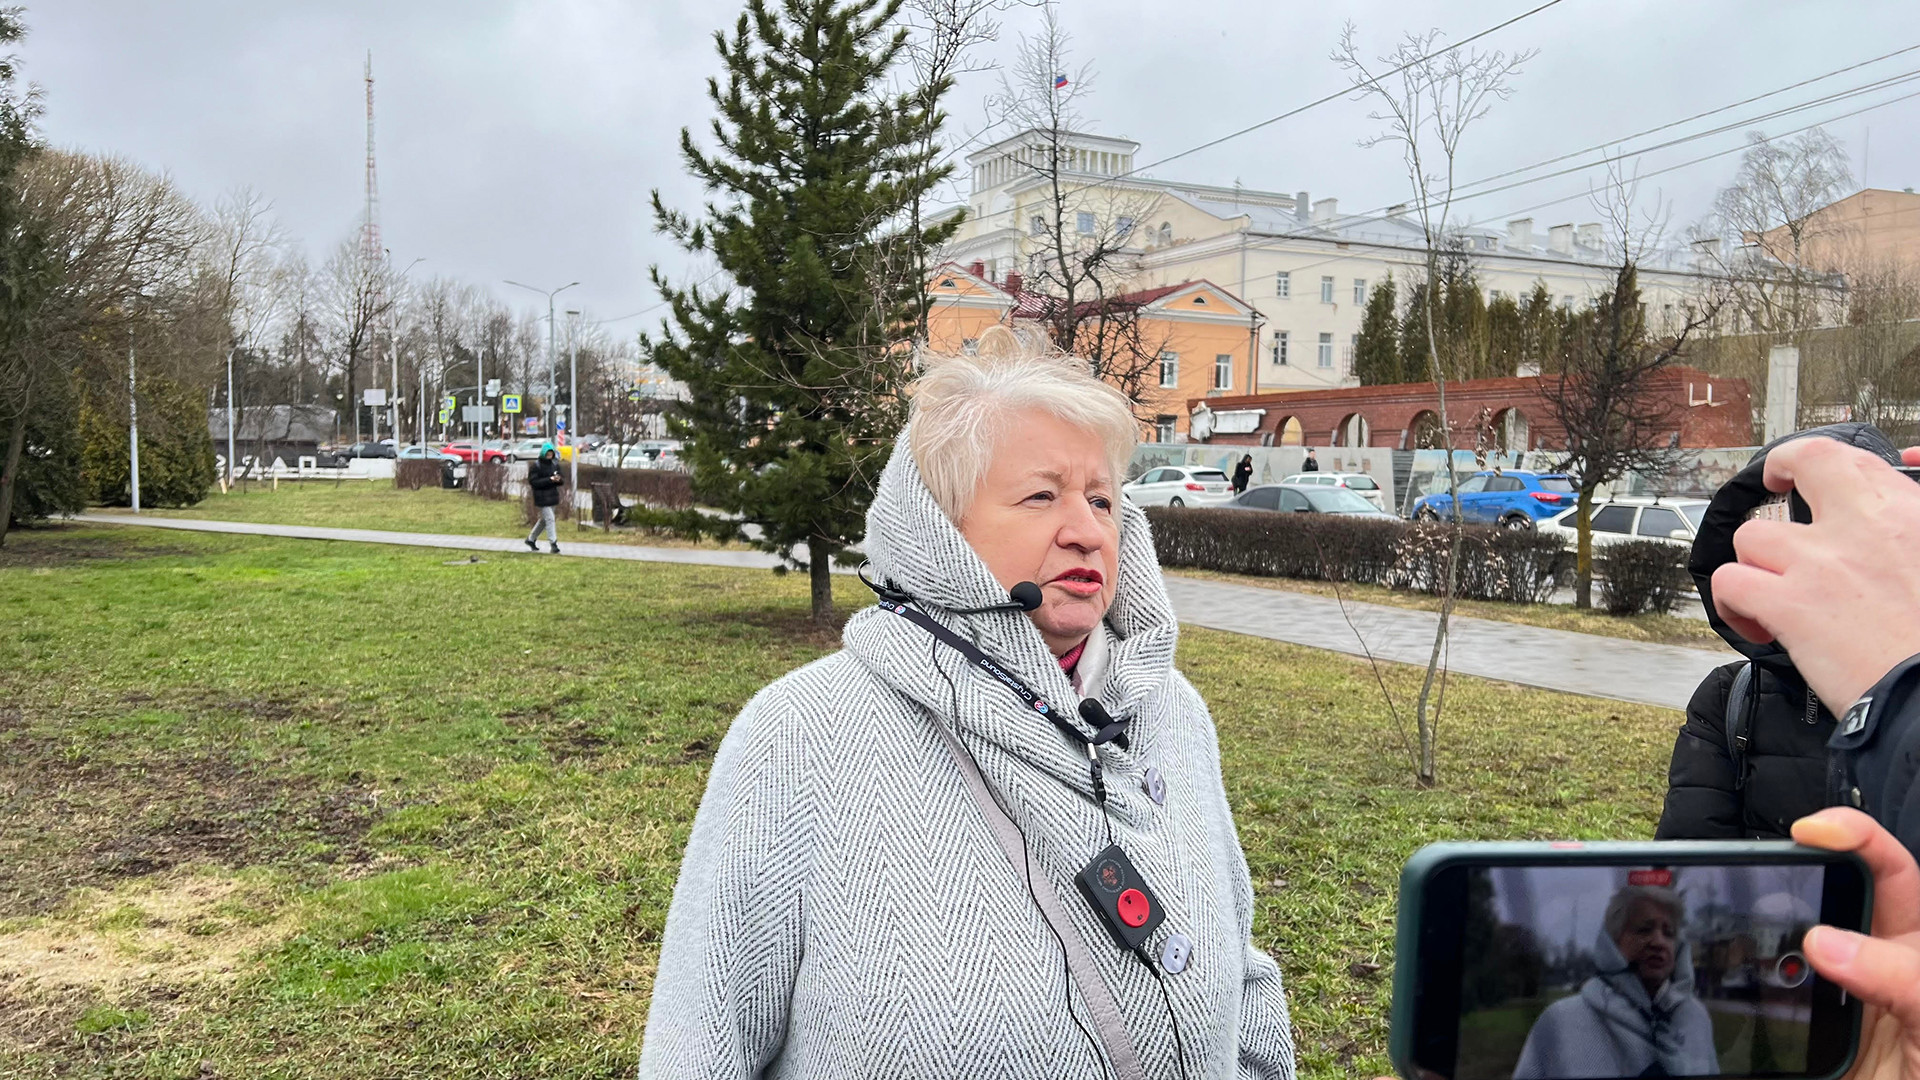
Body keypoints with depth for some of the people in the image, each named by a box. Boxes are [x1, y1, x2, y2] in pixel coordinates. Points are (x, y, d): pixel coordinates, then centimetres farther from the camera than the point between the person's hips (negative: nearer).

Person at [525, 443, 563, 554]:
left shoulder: (555, 464, 8)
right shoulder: (535, 466, -9)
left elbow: (561, 481, 13)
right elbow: (533, 482, -15)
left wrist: (559, 480, -13)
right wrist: (549, 480, -23)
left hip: (553, 496, 7)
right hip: (542, 497, -7)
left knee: (544, 519, 16)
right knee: (549, 519, -12)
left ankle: (531, 539, 33)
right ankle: (553, 543, -9)